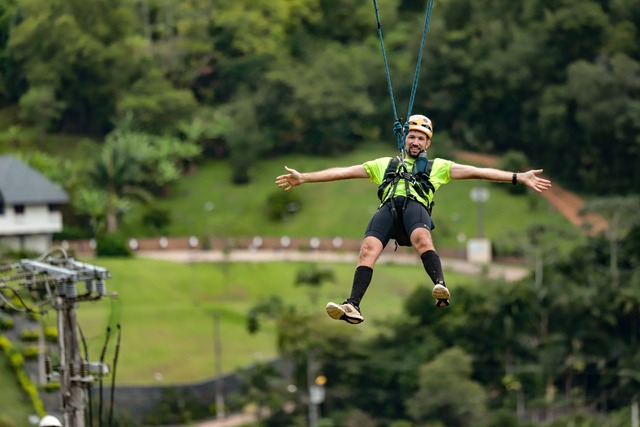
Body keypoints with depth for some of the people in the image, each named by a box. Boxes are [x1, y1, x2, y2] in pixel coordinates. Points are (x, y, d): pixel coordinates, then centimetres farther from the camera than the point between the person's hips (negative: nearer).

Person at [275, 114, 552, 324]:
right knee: (368, 247, -30)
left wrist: (519, 178, 14)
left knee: (421, 237, -38)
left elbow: (475, 172, 23)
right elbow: (344, 172, 34)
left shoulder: (437, 167, 31)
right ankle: (353, 306, -44)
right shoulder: (385, 164, 37)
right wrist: (303, 178, 28)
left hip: (416, 206, -1)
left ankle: (440, 286, -57)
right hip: (388, 207, 1)